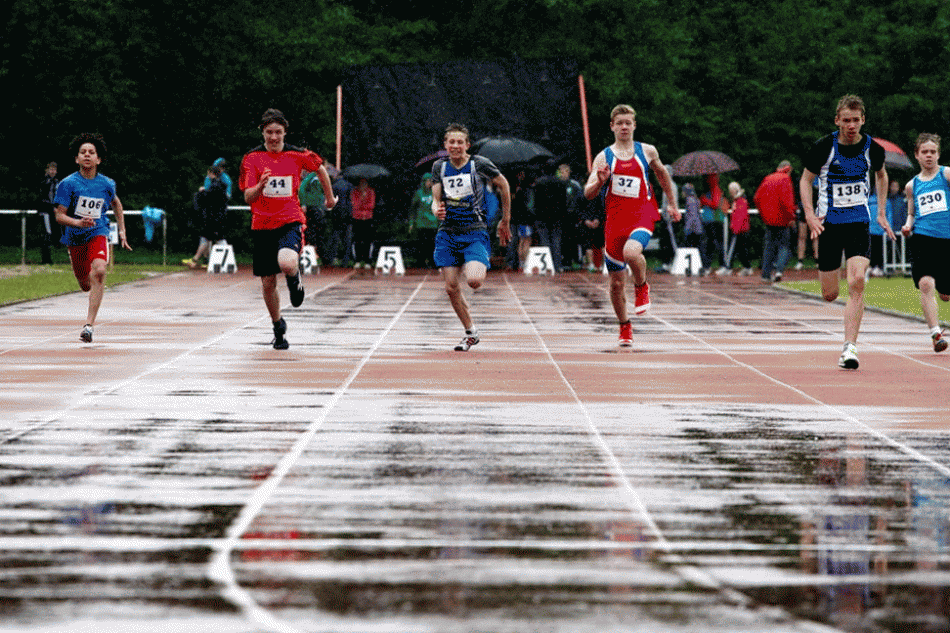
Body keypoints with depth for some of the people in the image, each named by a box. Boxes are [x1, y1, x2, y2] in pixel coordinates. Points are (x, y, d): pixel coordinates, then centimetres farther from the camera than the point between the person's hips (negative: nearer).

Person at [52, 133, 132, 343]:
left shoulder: (106, 184, -3)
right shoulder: (68, 184, -10)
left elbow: (116, 203, 20)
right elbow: (59, 216, -10)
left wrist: (122, 231, 20)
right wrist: (79, 223, -29)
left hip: (98, 233, -1)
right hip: (75, 238, 1)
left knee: (98, 271, -29)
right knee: (86, 285, 13)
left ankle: (89, 324, -30)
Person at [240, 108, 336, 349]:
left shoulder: (298, 155, -2)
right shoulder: (252, 158, -4)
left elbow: (320, 168, 19)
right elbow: (248, 197, -11)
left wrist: (330, 197, 27)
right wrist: (260, 186, -32)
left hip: (290, 222, -2)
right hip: (262, 225, 2)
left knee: (287, 264, -32)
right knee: (268, 282, 7)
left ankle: (295, 277, 7)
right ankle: (278, 326, 32)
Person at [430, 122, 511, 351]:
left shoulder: (479, 164, -6)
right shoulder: (439, 167, 5)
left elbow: (503, 186, 6)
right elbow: (436, 199, 6)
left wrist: (505, 221, 11)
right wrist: (437, 209, -19)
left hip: (475, 232, -4)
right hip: (447, 233, 4)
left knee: (474, 280, -24)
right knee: (451, 288, 0)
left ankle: (478, 267, 14)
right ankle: (471, 333, 17)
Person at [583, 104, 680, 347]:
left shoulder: (647, 152, 6)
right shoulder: (604, 157, 4)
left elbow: (662, 174, 26)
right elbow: (588, 194, -2)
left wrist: (672, 203, 30)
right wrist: (600, 181, -22)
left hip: (642, 215, -2)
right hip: (615, 219, 2)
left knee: (631, 252, -34)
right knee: (617, 282, 5)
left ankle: (642, 287, -3)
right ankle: (625, 327, 26)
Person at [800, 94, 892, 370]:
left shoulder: (873, 149, -3)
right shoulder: (824, 147, -9)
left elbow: (881, 175, 19)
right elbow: (805, 179, 4)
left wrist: (882, 213, 15)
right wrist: (810, 214, -10)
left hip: (859, 222, 1)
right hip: (829, 223, -1)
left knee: (857, 282, -19)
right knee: (830, 295, 4)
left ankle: (850, 347, -17)